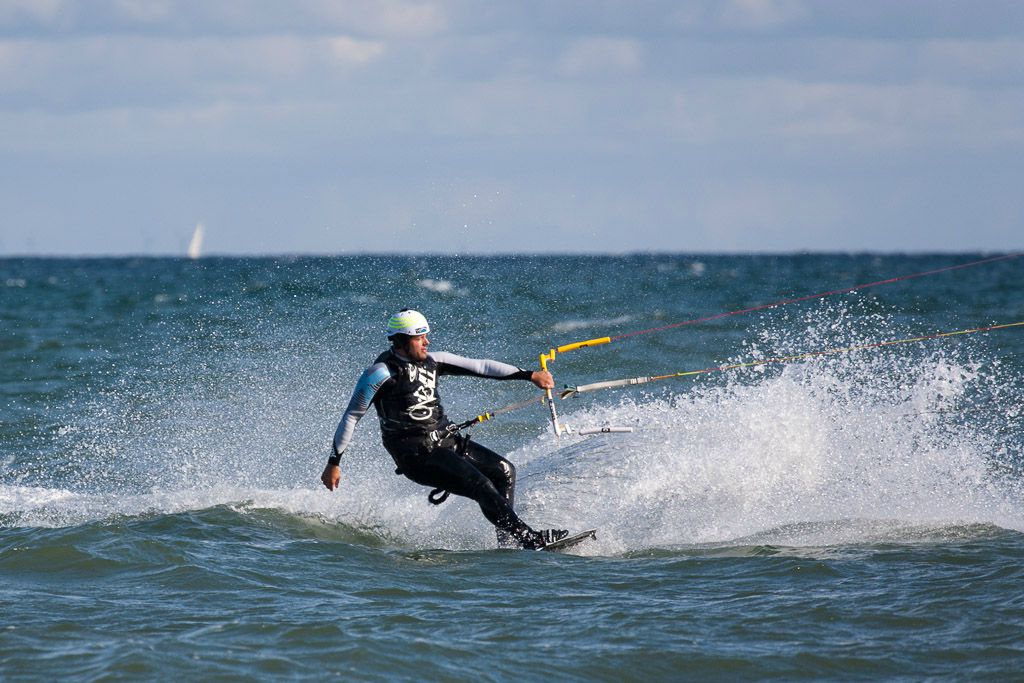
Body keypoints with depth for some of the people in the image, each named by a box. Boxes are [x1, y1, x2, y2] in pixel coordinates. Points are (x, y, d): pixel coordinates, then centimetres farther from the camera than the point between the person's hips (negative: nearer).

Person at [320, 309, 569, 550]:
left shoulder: (431, 361, 8)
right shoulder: (381, 373, -12)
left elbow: (479, 366, 9)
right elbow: (351, 417, -7)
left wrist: (529, 375, 4)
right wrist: (333, 463, -8)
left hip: (446, 440, 8)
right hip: (416, 454, -8)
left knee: (504, 471, 1)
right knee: (481, 486, -20)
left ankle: (507, 542, 4)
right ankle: (528, 538, -19)